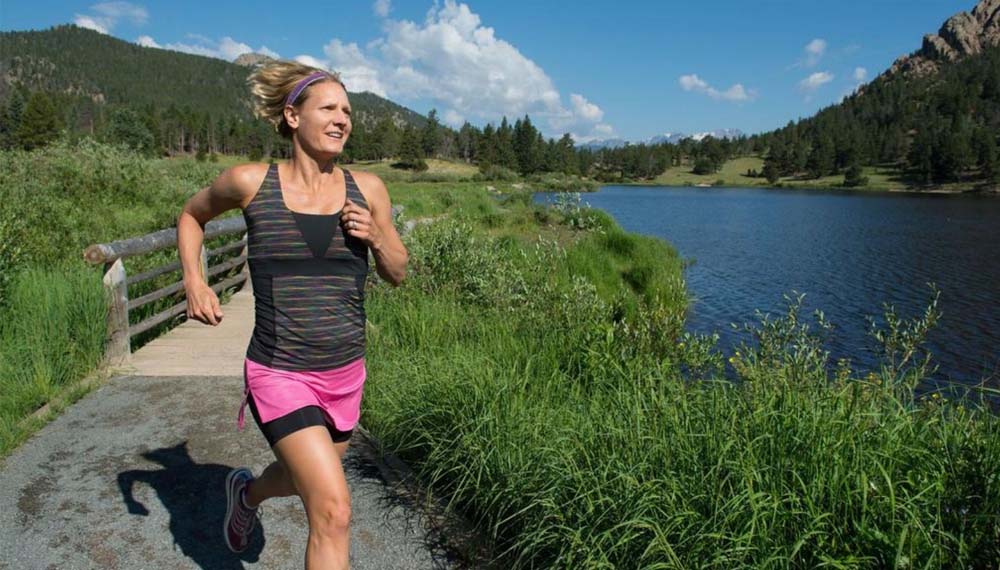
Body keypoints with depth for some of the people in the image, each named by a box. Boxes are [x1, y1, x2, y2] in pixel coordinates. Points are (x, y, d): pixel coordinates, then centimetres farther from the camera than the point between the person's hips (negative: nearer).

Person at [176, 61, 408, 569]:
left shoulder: (367, 189, -1)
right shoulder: (250, 182, -6)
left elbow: (397, 274, 9)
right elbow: (191, 215, 15)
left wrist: (376, 238, -12)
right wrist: (193, 281, 0)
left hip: (346, 373, 4)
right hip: (279, 374, -4)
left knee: (302, 479, 27)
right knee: (333, 509, -14)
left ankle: (247, 492, 63)